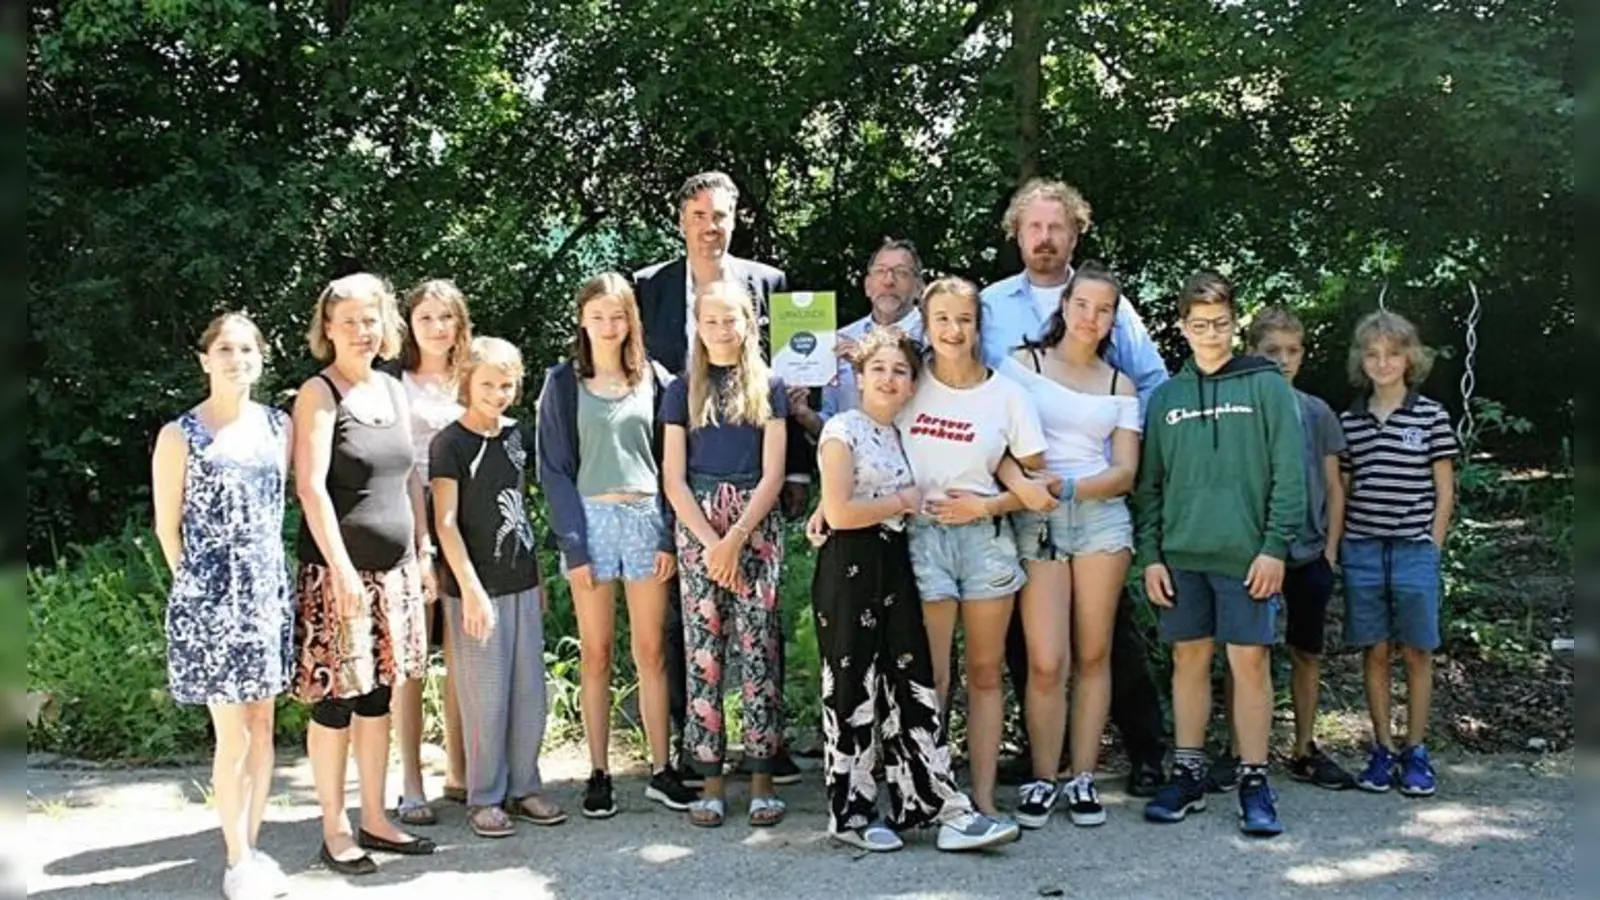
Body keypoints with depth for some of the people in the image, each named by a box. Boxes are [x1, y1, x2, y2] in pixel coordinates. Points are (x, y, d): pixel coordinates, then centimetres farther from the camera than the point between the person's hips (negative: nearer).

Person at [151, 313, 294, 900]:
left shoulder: (278, 426, 6)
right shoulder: (180, 435, -6)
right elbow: (168, 527, -1)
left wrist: (264, 576, 11)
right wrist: (200, 586, 3)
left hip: (268, 592, 4)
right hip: (211, 598, -4)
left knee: (263, 727, 9)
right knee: (233, 735, -1)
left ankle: (253, 847, 22)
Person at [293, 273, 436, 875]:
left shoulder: (393, 391, 12)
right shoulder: (319, 392, -7)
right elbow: (310, 486, -15)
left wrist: (423, 553, 12)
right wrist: (341, 567, -20)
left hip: (393, 569, 6)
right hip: (337, 570, -6)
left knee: (378, 696, 12)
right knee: (336, 700, 1)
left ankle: (374, 820, 23)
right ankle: (334, 830, 12)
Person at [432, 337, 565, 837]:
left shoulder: (514, 435, 10)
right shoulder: (450, 443, -8)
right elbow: (446, 522, -12)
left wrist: (537, 578, 15)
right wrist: (471, 589, -17)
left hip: (521, 584, 6)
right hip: (476, 588, -6)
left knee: (530, 693, 10)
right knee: (486, 697, 0)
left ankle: (522, 788, 22)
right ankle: (485, 798, 13)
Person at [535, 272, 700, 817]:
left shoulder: (653, 379, 8)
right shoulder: (564, 383, 4)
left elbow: (668, 461, 6)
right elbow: (554, 467, 0)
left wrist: (668, 535, -3)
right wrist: (573, 543, -8)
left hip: (647, 516, 1)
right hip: (590, 517, -1)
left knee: (651, 651, 4)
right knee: (596, 655, 4)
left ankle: (661, 769, 11)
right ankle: (599, 774, 11)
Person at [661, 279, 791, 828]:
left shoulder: (769, 389, 9)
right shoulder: (682, 391, 11)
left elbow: (773, 474, 2)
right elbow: (674, 479, 4)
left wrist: (736, 539, -9)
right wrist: (711, 542, -8)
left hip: (757, 526, -1)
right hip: (698, 526, 1)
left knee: (759, 650, -3)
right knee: (703, 652, -1)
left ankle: (762, 778, 3)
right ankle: (710, 779, 5)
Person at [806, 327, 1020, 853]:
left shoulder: (900, 433, 17)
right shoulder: (843, 429, -7)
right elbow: (839, 513, -16)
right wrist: (904, 502, -7)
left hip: (894, 565, 7)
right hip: (850, 568, -7)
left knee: (912, 688, 4)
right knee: (855, 691, 0)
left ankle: (939, 806, 5)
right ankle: (850, 815, 12)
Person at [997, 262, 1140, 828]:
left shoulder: (1119, 385, 13)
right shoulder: (1022, 364, 6)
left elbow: (1125, 471, 5)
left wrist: (1069, 487, -9)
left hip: (1101, 516, 3)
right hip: (1037, 521, -2)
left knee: (1092, 655, 4)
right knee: (1046, 662, -8)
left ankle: (1084, 779, 13)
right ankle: (1043, 780, 6)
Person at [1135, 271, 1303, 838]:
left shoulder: (1266, 387, 1)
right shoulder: (1165, 397, 11)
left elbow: (1289, 473, -3)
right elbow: (1149, 484, 11)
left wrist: (1275, 546, -10)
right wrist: (1149, 555, 4)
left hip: (1245, 555, -3)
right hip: (1181, 556, 3)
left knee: (1250, 662, 0)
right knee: (1189, 660, 9)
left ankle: (1254, 782, 10)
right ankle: (1188, 774, 20)